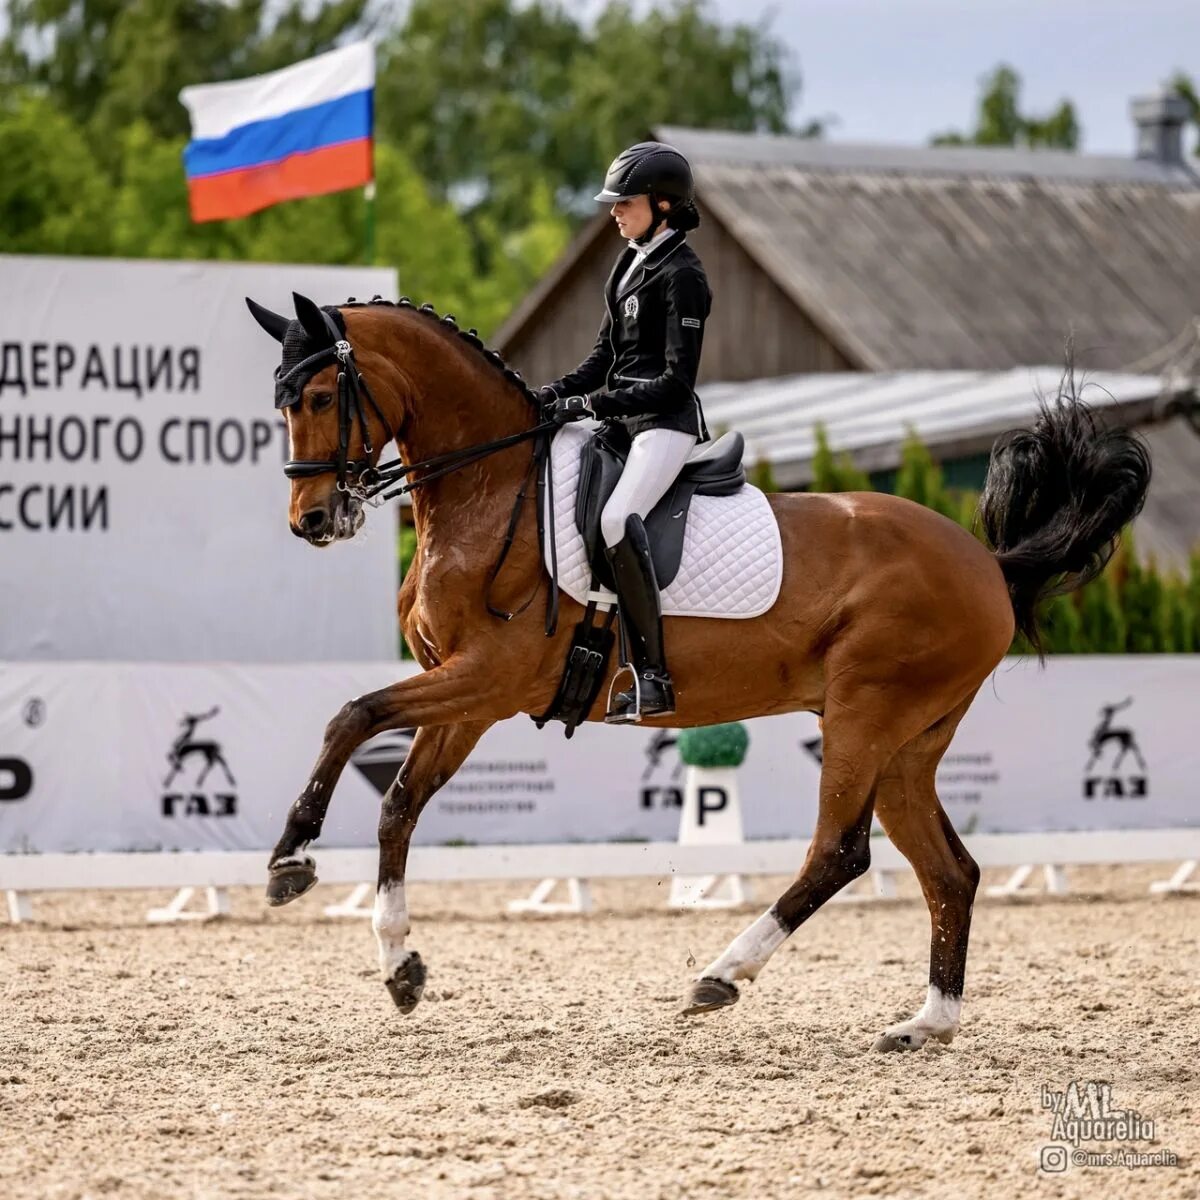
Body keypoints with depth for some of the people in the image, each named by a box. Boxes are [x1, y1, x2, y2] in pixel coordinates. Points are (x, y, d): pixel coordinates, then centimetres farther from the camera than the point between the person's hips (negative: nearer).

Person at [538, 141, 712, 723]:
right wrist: (557, 394, 5)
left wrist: (593, 404, -19)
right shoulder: (631, 262, 15)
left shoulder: (682, 276, -13)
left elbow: (676, 381, -17)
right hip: (622, 419, 11)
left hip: (666, 422, -11)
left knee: (617, 519, -34)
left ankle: (651, 676, -34)